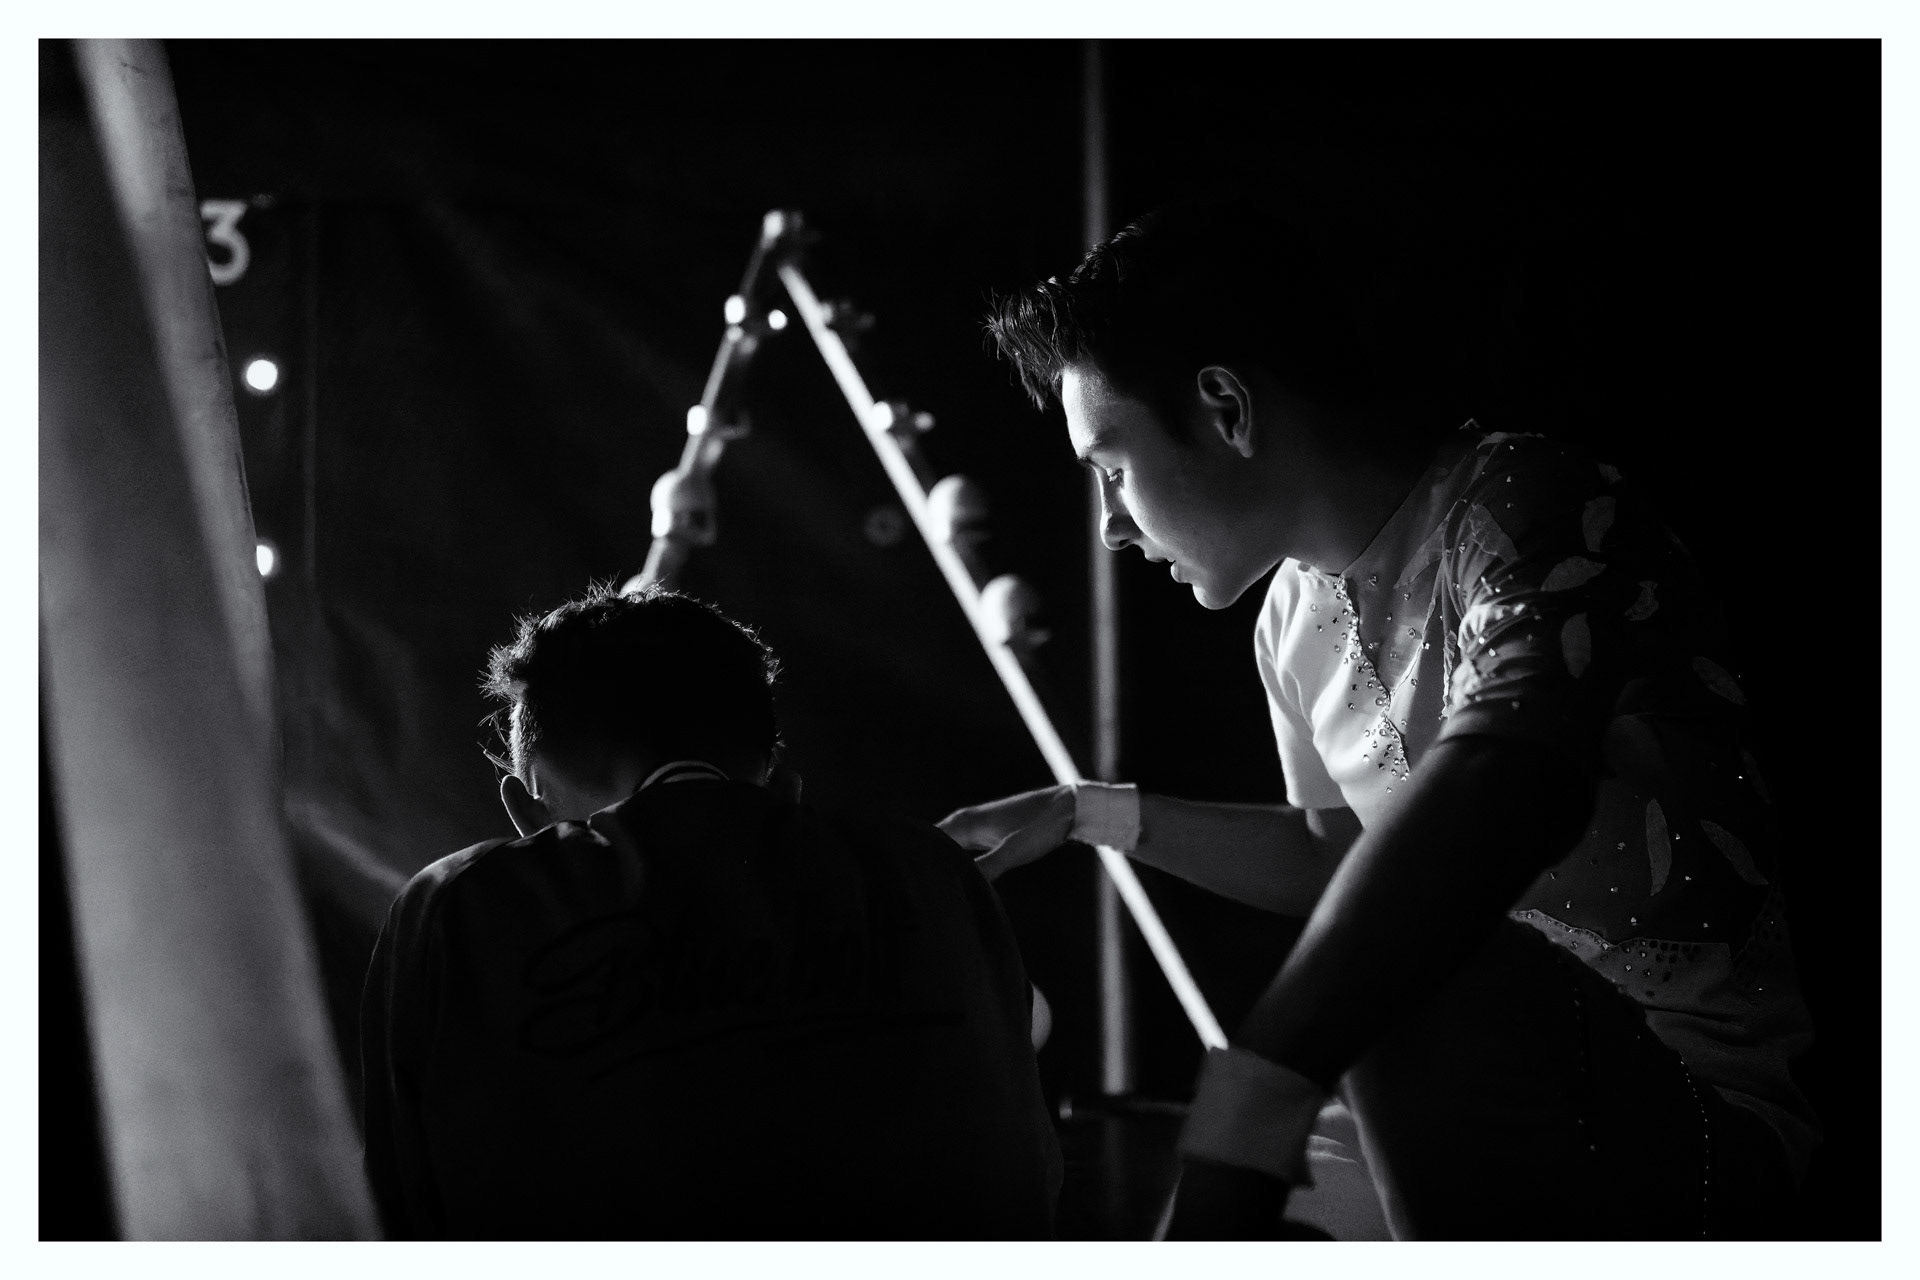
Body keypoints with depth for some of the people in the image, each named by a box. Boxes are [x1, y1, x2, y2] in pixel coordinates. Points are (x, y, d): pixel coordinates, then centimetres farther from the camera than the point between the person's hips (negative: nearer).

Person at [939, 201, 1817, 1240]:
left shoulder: (1518, 505, -19)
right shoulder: (1296, 618, 8)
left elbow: (1507, 790, -41)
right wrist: (1096, 813, 22)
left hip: (1711, 1124, -8)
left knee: (1420, 982, -35)